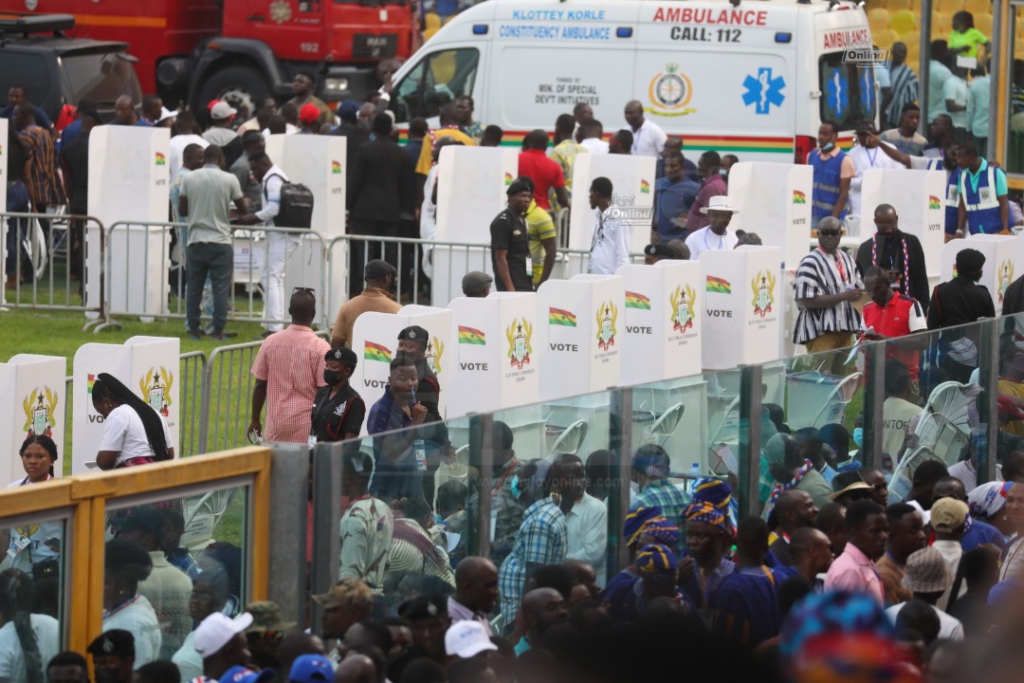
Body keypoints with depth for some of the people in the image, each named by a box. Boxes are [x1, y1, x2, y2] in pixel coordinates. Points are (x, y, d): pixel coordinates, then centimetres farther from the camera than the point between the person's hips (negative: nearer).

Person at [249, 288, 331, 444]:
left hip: (276, 425, 3)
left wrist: (255, 420, 15)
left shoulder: (271, 342, 0)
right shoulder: (320, 348, -9)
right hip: (307, 426, -3)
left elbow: (260, 386, 4)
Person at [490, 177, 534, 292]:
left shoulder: (522, 221, 15)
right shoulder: (502, 222, -11)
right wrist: (510, 289, -21)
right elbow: (500, 259, -15)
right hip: (512, 286, -9)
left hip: (525, 286, 9)